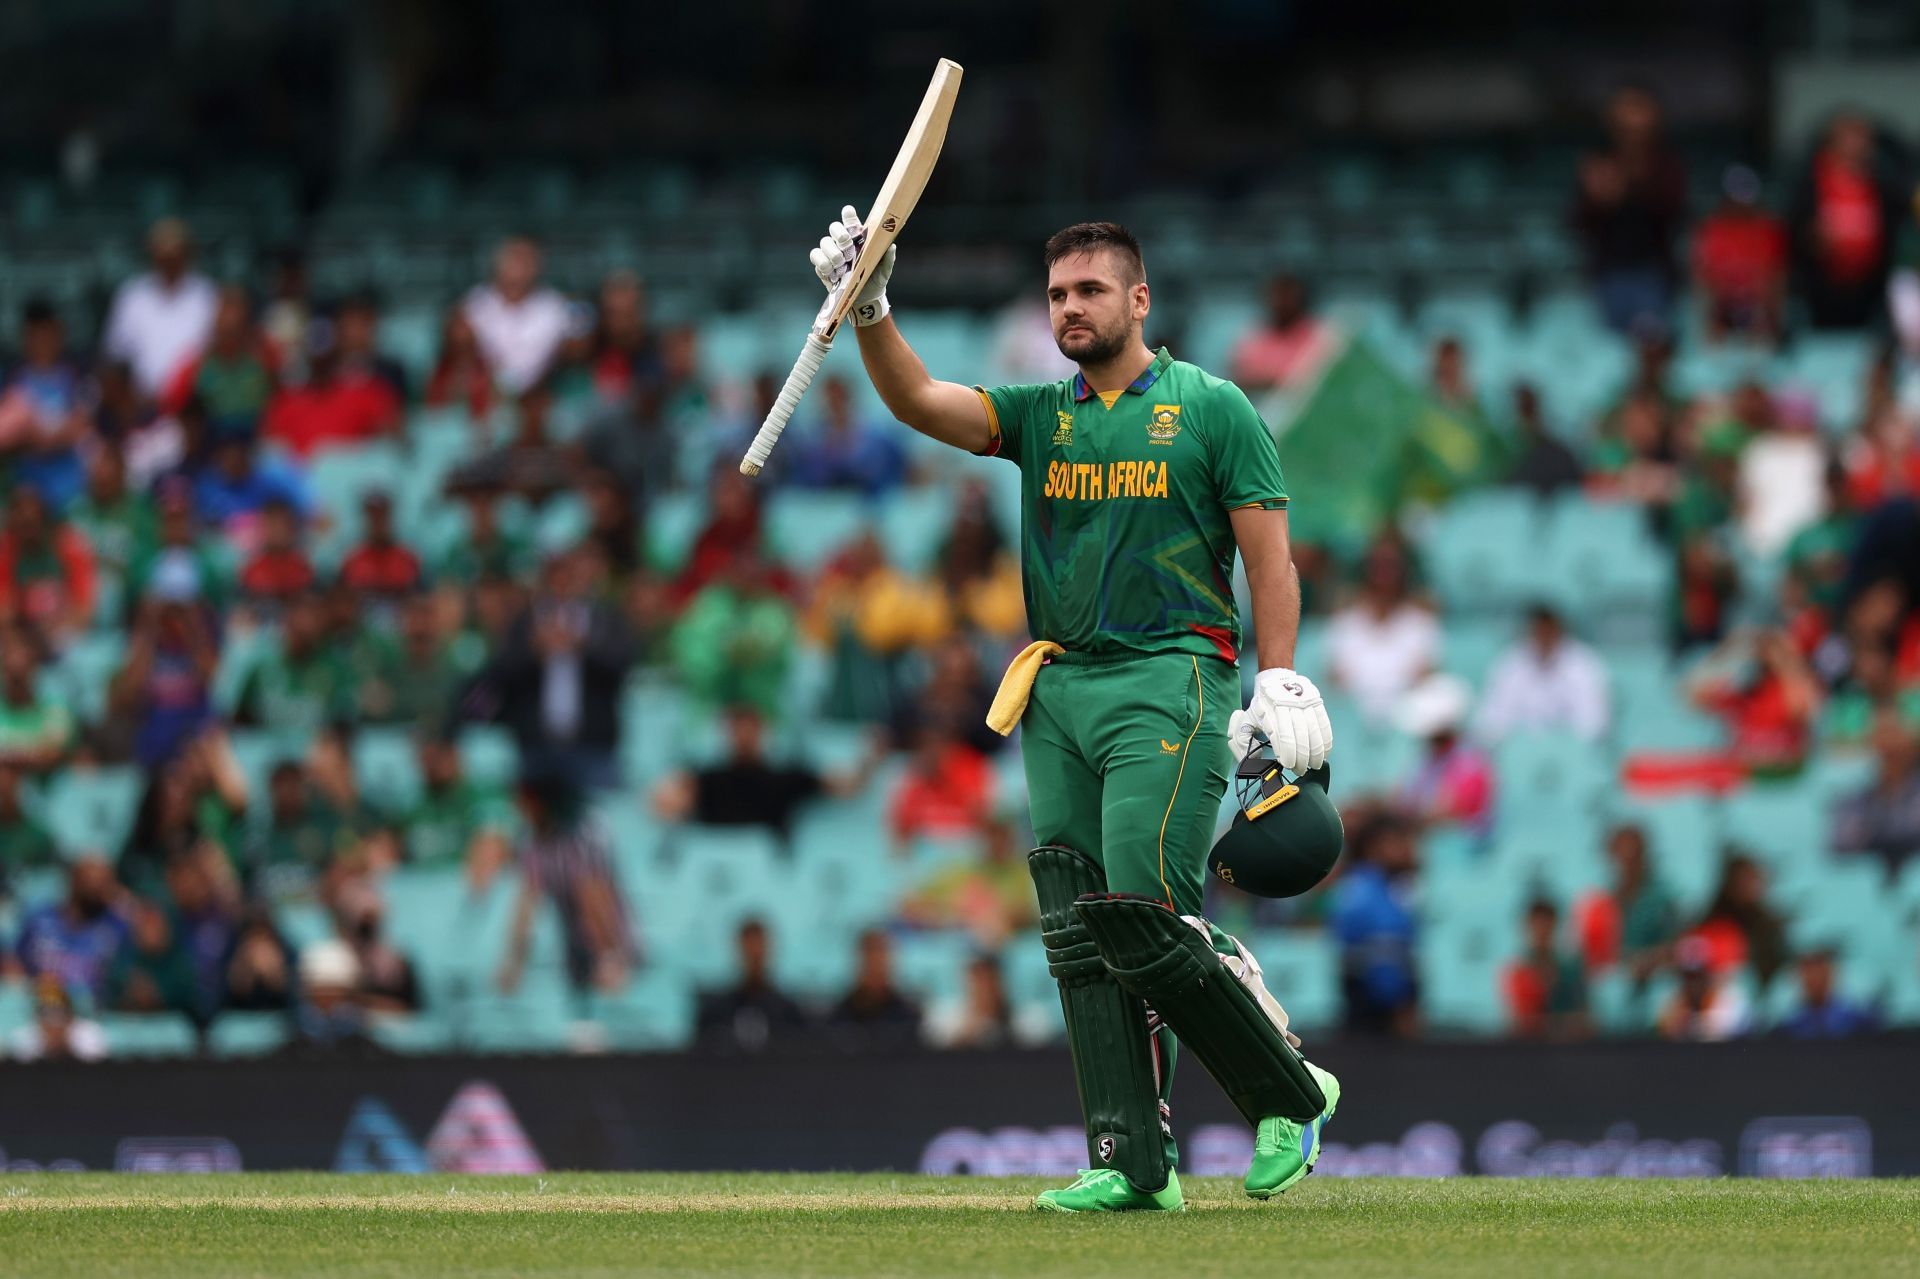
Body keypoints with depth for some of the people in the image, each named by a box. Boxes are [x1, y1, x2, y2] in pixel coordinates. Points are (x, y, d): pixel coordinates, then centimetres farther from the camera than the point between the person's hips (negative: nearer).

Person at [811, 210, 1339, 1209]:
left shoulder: (1211, 408, 3)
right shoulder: (1039, 415, 15)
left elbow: (1269, 558, 0)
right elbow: (919, 402, 0)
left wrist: (1280, 688, -10)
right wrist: (870, 313, -17)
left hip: (1171, 684, -6)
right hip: (1059, 693, 6)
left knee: (1143, 919, -17)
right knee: (1079, 938, -1)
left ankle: (1288, 1094, 0)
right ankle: (1132, 1162, -1)